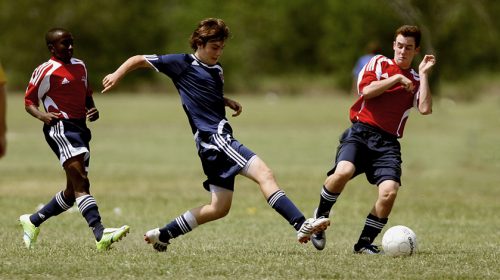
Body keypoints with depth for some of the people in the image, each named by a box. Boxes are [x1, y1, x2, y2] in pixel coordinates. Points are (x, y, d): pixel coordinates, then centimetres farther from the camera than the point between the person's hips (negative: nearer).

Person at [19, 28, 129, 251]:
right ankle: (100, 235, -34)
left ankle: (32, 221, 30)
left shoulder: (80, 66, 19)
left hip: (80, 128, 9)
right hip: (60, 128, -9)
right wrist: (41, 115, -19)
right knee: (81, 183, -21)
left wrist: (93, 111, 9)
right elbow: (29, 101, 1)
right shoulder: (46, 72, -3)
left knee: (72, 192, 12)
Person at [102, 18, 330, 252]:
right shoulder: (183, 63, -1)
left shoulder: (217, 70, 20)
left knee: (219, 207, 11)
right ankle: (302, 225, -34)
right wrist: (117, 75, -9)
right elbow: (139, 60, 5)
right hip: (212, 137, -9)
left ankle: (162, 235, 19)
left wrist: (229, 102, 20)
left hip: (219, 140, 9)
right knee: (264, 174, -22)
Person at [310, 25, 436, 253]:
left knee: (389, 191, -21)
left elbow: (425, 109, -2)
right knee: (344, 171, -32)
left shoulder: (416, 81, 17)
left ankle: (365, 243, -2)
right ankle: (320, 217, -6)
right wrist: (396, 79, -3)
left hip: (387, 142, 2)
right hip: (361, 132, -2)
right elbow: (367, 90, -5)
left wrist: (424, 74, 1)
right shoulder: (379, 63, 13)